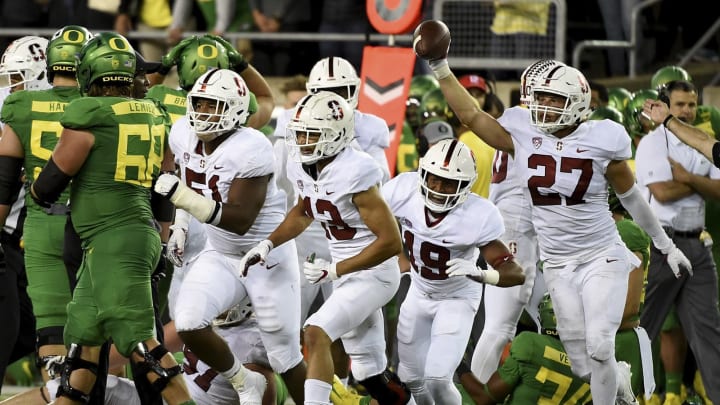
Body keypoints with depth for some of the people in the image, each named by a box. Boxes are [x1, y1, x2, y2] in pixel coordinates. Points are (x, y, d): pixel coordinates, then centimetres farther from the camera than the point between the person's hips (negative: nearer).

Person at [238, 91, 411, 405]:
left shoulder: (354, 174, -26)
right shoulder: (303, 168, -3)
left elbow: (391, 242, -25)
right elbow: (303, 212, 21)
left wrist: (334, 270, -27)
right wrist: (267, 245, 6)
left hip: (373, 273, -8)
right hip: (344, 274, 8)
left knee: (316, 333, -24)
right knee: (369, 373, 15)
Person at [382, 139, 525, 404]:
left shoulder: (477, 217, -33)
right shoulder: (404, 191, -24)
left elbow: (516, 274, -32)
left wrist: (479, 274, -50)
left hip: (456, 299, -4)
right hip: (419, 293, 4)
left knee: (437, 380, -17)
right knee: (412, 378, 15)